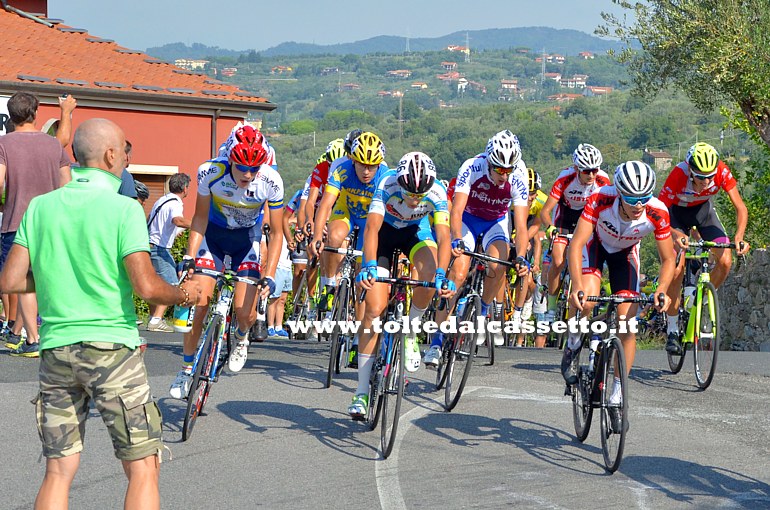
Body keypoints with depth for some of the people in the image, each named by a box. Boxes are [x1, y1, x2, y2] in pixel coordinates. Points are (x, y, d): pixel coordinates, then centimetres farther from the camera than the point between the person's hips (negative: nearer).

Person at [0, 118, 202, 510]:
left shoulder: (40, 207, 6)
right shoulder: (124, 209, -9)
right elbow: (145, 286, -16)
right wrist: (183, 295, 3)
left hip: (55, 347, 5)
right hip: (111, 346, -5)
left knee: (58, 471, 9)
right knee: (143, 469, 2)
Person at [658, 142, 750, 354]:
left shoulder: (722, 172, -30)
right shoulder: (678, 175, -36)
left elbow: (740, 207, -25)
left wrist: (739, 236, -42)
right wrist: (675, 235, -51)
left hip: (704, 210, 3)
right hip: (678, 212, -3)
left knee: (725, 261, -17)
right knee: (677, 268, -17)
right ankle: (672, 331, -6)